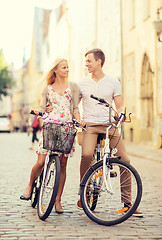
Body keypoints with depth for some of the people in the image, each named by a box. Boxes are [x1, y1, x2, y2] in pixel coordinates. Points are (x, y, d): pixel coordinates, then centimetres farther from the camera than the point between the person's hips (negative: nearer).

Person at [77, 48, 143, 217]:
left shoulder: (113, 82, 10)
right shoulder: (82, 84, 14)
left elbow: (119, 106, 7)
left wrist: (120, 113, -14)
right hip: (90, 126, 0)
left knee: (124, 160, -10)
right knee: (87, 155, -27)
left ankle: (127, 203, 1)